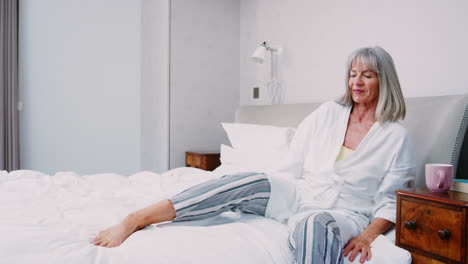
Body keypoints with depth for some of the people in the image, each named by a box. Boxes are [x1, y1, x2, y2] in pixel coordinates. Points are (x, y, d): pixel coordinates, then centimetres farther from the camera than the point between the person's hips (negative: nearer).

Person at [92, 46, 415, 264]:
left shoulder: (397, 138, 0)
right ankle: (133, 220, -31)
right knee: (247, 184, -27)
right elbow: (292, 158, 15)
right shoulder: (329, 113, 8)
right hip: (300, 194, 3)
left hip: (346, 213, -2)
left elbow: (392, 201, -3)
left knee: (315, 225, -41)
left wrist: (368, 236, -16)